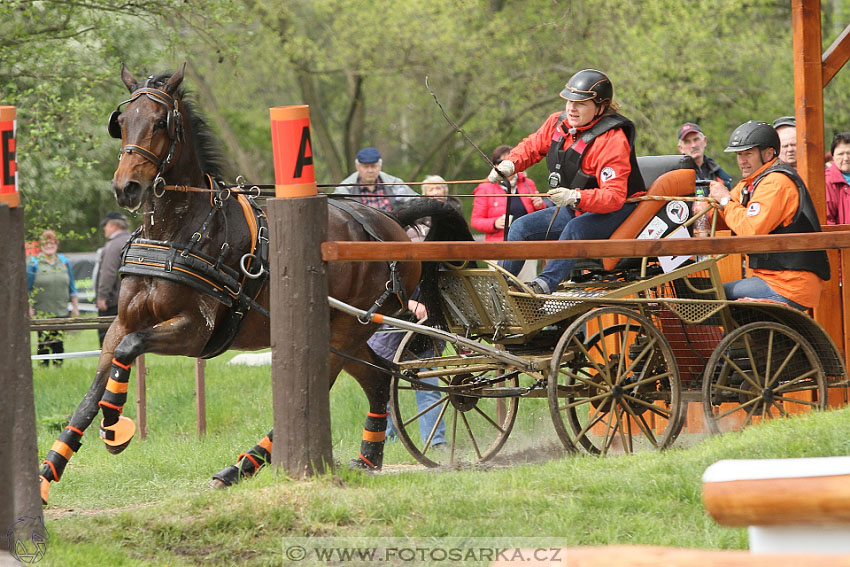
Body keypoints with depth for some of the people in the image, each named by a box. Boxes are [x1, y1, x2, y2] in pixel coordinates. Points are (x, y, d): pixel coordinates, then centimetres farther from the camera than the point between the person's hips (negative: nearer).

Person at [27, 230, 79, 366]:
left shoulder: (64, 262, 11)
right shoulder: (34, 264, 1)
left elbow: (71, 286, 17)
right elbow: (27, 288, 1)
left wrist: (75, 306, 14)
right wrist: (29, 308, -5)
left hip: (61, 311, 3)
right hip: (42, 312, -3)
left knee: (59, 341, 2)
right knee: (44, 341, -6)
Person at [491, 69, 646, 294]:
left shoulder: (612, 141, -25)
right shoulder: (557, 123, -2)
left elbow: (614, 196, -33)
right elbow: (532, 146, 17)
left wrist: (575, 197, -47)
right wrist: (510, 164, -4)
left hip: (617, 211, -8)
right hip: (574, 209, 9)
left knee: (575, 229, -37)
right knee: (522, 227, -3)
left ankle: (545, 284, -50)